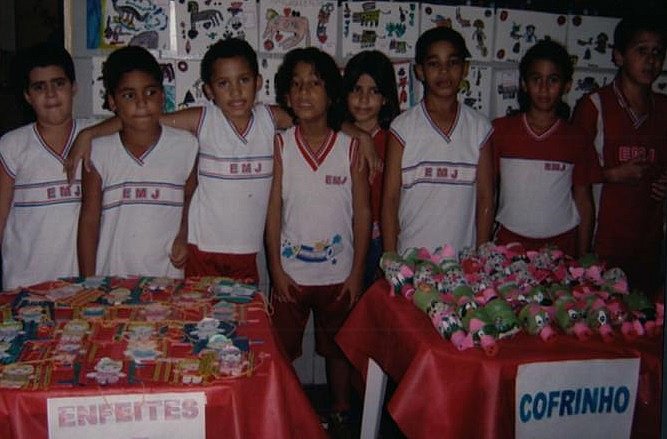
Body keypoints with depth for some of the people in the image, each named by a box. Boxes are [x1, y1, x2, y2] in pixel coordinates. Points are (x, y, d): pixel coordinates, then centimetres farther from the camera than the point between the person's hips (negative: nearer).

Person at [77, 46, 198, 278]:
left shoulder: (186, 146, -1)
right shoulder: (98, 152, -1)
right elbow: (89, 221, 2)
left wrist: (184, 237, -3)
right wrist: (89, 286, 0)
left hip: (167, 278, 0)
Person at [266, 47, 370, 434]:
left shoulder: (352, 147, -7)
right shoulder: (280, 146, -5)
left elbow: (362, 213, -4)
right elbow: (273, 210, -4)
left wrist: (357, 273, -5)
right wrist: (276, 269, -6)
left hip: (339, 273, 0)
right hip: (290, 272, 1)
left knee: (339, 348, 17)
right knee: (283, 350, 14)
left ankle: (341, 413, 37)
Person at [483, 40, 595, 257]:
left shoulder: (577, 140, 2)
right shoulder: (500, 130, 0)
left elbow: (584, 201, 6)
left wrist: (583, 258, 4)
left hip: (561, 245, 0)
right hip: (509, 242, 0)